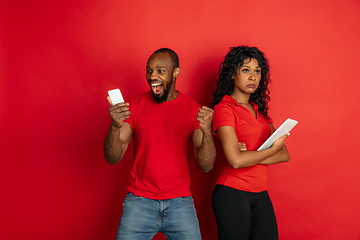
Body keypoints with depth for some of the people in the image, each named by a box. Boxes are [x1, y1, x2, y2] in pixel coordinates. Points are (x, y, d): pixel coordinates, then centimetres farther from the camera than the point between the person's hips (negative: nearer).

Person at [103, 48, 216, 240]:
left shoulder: (193, 110, 0)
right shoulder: (134, 107, 0)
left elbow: (206, 166, -5)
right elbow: (112, 158, -4)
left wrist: (206, 132, -23)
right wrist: (115, 126, -23)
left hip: (180, 202, 0)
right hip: (139, 201, 0)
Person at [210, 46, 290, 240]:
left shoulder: (259, 110, 14)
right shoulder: (224, 109, -8)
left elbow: (284, 155, 5)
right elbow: (236, 160, -19)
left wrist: (251, 156, -12)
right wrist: (271, 151, -5)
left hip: (261, 195, 6)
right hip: (232, 194, -6)